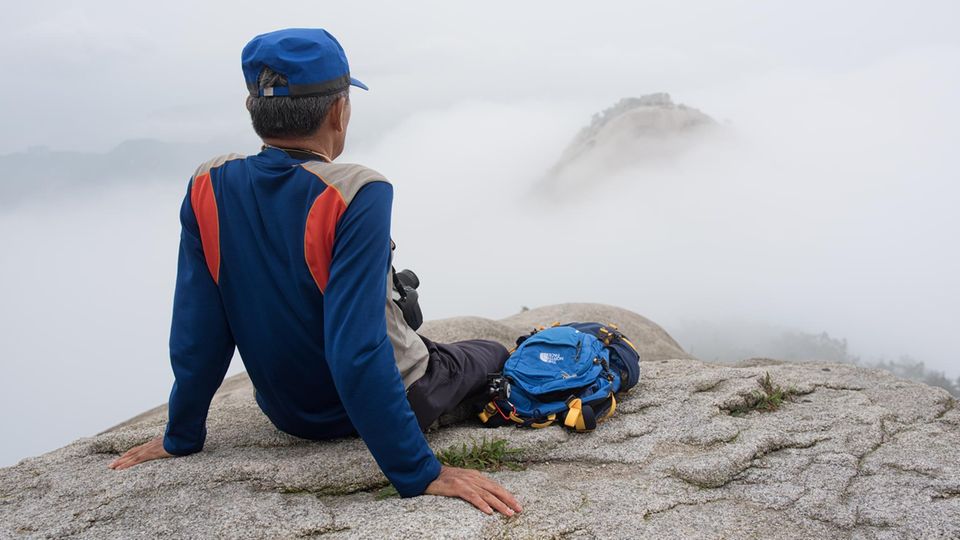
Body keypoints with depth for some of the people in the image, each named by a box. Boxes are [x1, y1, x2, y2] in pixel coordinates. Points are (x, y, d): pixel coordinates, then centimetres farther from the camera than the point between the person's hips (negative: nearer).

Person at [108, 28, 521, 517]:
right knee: (491, 354, 24)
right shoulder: (355, 195, -30)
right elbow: (356, 351, -34)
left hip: (288, 412, 5)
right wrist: (419, 474, -29)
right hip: (385, 402, -5)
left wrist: (181, 437, 3)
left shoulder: (208, 188, -15)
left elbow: (195, 333, -11)